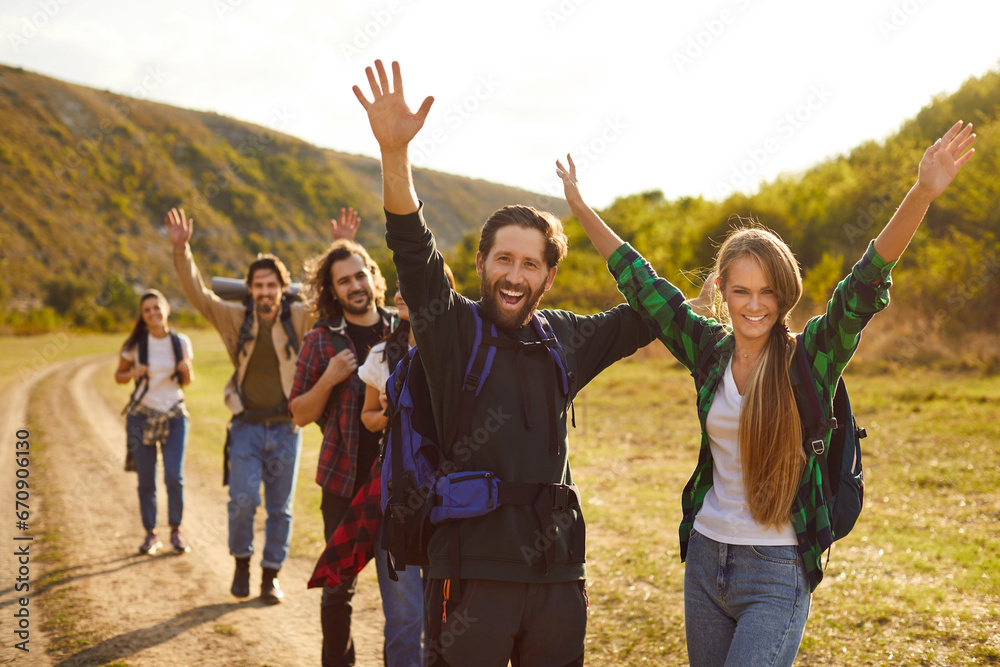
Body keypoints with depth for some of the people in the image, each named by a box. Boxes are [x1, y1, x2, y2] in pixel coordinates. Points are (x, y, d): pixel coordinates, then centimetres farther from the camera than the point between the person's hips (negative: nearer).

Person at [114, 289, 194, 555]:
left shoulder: (181, 342, -2)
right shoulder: (135, 344, -5)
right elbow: (118, 376, 6)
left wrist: (187, 370, -14)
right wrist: (133, 373, -15)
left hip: (174, 416, 0)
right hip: (142, 416, 0)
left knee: (174, 477, -10)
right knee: (146, 481, 3)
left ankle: (176, 531, 8)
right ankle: (151, 534, 18)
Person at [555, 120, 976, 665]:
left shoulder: (812, 357, -9)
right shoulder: (710, 349, 2)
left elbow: (866, 284, -21)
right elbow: (641, 285, 10)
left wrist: (923, 194, -34)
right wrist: (581, 210, 16)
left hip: (777, 575, -5)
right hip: (705, 559, 5)